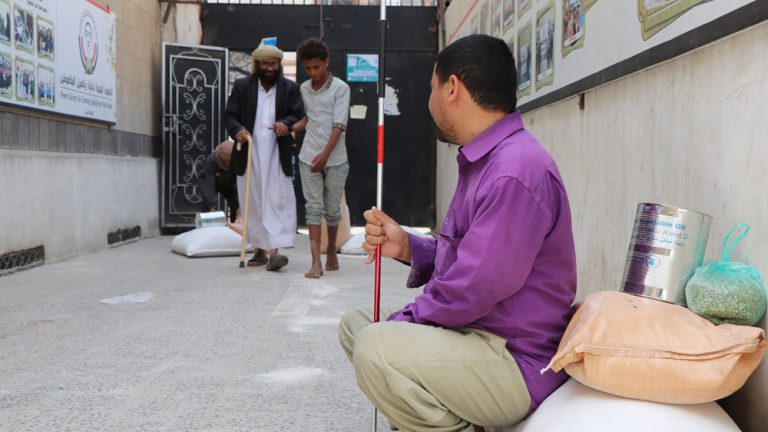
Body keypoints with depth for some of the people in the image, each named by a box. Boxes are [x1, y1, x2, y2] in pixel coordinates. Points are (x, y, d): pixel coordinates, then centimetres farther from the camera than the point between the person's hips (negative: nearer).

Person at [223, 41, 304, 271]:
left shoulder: (290, 88, 6)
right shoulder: (242, 86, 8)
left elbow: (298, 115, 4)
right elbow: (229, 115, 6)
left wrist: (286, 123, -19)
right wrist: (237, 130, -16)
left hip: (276, 156, -1)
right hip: (249, 155, 2)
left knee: (277, 201, -9)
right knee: (252, 203, 6)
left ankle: (273, 251, -13)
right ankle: (260, 250, 16)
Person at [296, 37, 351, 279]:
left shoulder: (340, 88, -4)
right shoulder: (303, 89, 10)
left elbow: (339, 125, -11)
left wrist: (325, 155, -18)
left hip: (335, 159, -3)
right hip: (308, 157, 3)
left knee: (332, 209, 8)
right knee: (313, 208, -4)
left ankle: (331, 251, 30)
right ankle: (316, 262, -6)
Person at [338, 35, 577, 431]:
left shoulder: (515, 172, -23)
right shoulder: (483, 161, 11)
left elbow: (472, 291, -26)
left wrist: (397, 324, -11)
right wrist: (406, 247, 0)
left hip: (516, 364, -10)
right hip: (477, 335, 10)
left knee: (375, 348, -29)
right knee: (355, 324, 13)